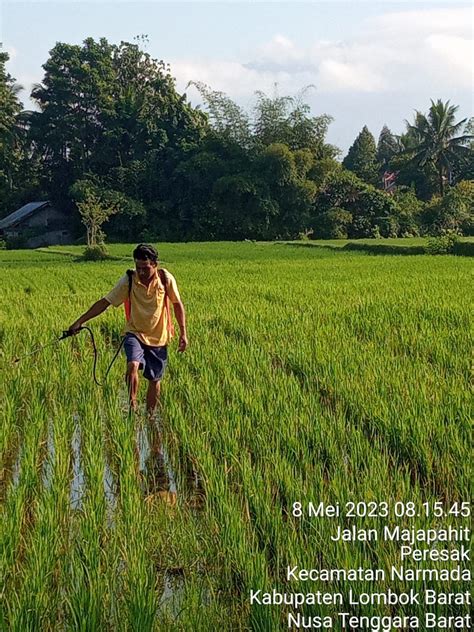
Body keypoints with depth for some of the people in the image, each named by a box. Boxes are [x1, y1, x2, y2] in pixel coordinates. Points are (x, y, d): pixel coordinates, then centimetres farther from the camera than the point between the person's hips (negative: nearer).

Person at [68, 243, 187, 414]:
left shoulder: (165, 278, -12)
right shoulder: (129, 280, -13)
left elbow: (177, 304, 2)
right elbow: (104, 302, -12)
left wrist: (183, 334, 2)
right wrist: (80, 321, -18)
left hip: (159, 337, 1)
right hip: (135, 334, -1)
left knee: (154, 380, 7)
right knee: (133, 365, -28)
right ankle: (132, 407, -17)